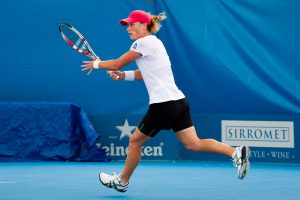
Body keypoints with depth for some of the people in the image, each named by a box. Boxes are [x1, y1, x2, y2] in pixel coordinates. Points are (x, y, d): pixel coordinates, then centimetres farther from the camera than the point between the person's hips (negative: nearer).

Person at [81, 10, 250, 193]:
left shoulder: (144, 42, -9)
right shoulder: (154, 42, 19)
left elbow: (116, 64, -5)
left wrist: (96, 64, 12)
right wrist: (123, 75, 16)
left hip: (164, 104, -9)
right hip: (178, 101, 9)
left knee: (135, 141, 8)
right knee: (193, 144, 1)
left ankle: (122, 181, 23)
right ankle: (236, 153, -13)